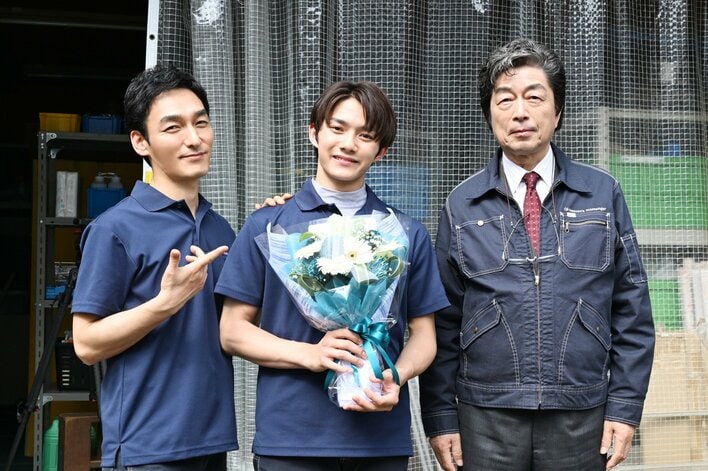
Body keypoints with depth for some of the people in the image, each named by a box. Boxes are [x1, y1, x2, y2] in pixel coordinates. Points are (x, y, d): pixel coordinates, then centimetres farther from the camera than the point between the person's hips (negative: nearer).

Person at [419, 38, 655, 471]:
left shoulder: (603, 194, 3)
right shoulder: (462, 205, 4)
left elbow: (632, 313, 5)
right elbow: (444, 322, 5)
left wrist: (625, 406, -1)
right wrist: (441, 418, 2)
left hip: (580, 418, 0)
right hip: (486, 420, 0)